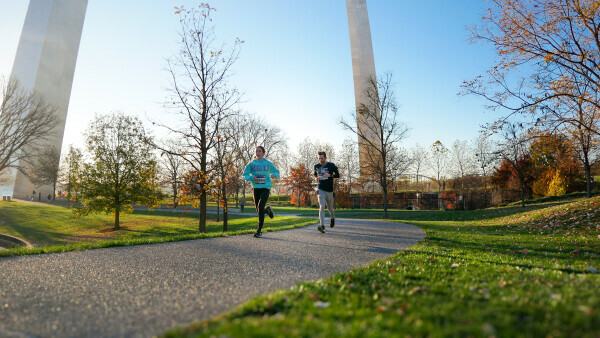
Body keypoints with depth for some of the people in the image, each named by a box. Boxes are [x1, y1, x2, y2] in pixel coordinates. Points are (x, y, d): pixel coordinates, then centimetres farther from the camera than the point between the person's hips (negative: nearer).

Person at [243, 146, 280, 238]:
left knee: (260, 207, -17)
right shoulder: (251, 164, 7)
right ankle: (267, 209, 44)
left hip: (266, 188, -2)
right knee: (258, 210, 7)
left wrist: (274, 175, -9)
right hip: (256, 188, 3)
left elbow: (277, 172, 15)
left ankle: (259, 230, -9)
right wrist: (251, 177, -12)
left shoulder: (268, 163, 5)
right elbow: (245, 175, 9)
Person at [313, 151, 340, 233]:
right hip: (320, 189, 1)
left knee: (330, 208, 12)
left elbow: (337, 175, 2)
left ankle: (333, 218, 46)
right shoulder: (316, 166, 7)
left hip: (329, 190, -1)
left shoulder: (331, 165, -2)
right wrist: (316, 177, 3)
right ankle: (322, 226, -19)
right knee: (321, 206, -17)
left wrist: (330, 175, -16)